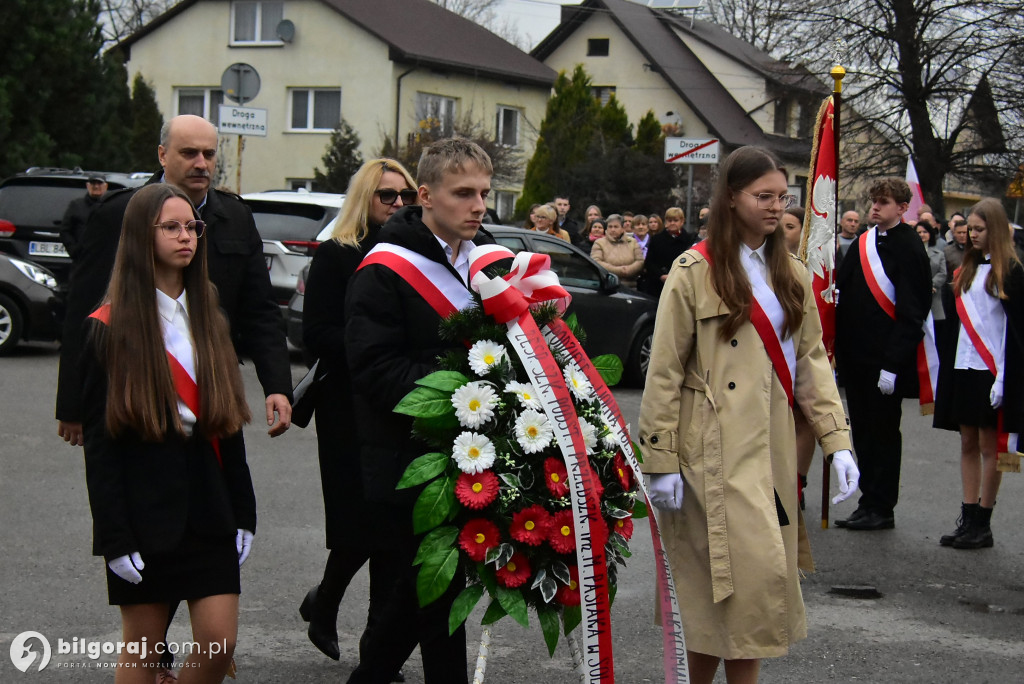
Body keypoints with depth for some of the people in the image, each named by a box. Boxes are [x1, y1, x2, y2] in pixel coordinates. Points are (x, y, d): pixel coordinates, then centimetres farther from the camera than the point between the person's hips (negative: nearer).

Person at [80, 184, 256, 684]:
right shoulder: (110, 328, -4)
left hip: (208, 507, 5)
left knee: (220, 643, -1)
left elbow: (228, 424, 13)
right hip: (145, 509, -4)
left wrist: (243, 515, 8)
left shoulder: (208, 320, 12)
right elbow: (99, 441, -7)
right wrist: (114, 538, -11)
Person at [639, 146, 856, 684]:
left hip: (774, 447, 5)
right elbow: (664, 372, -5)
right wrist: (661, 461, -9)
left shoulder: (791, 275, 12)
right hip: (716, 450, -5)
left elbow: (812, 362, 10)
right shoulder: (694, 272, -5)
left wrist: (837, 441, -1)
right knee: (751, 568, -12)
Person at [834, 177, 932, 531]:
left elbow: (911, 313, -15)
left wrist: (893, 364, -19)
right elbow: (844, 297, 13)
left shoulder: (908, 249, -11)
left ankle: (881, 508, 11)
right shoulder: (861, 245, 10)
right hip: (855, 355, 7)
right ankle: (869, 502, 21)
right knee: (862, 431, 12)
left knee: (883, 432, 2)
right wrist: (840, 348, 4)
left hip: (885, 359, -7)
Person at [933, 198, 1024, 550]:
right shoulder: (967, 269, 14)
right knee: (968, 444, 9)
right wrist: (948, 368, 11)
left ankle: (982, 525, 6)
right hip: (964, 366, 7)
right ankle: (968, 519, 14)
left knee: (989, 447, 0)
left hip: (991, 369, -7)